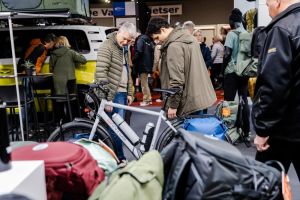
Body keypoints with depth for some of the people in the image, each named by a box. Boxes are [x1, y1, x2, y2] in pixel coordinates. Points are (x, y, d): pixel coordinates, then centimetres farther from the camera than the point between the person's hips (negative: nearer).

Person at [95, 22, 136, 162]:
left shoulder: (124, 49, 16)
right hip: (114, 94, -8)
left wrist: (129, 93, 18)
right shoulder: (107, 47, -11)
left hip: (122, 93, 9)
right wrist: (107, 99, -22)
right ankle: (120, 159, 6)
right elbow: (100, 74, -19)